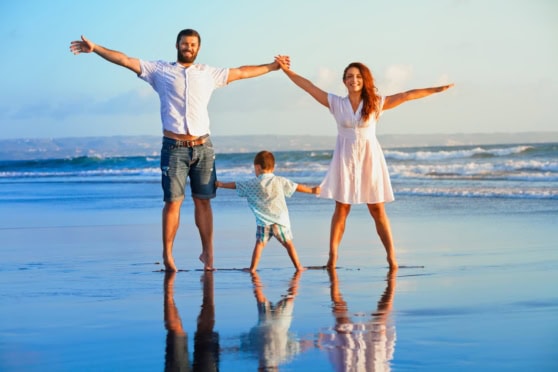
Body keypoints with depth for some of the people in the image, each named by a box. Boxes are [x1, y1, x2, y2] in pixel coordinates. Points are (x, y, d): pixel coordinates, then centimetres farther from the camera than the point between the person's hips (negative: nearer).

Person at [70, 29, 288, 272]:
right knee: (173, 201, -4)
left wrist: (272, 67, 27)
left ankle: (208, 252, 9)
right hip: (174, 148, -2)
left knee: (203, 200, 4)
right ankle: (167, 254, 4)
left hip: (203, 147, 2)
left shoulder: (208, 73, 15)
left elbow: (241, 72, 24)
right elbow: (125, 60, 3)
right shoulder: (160, 70, 7)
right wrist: (95, 48, -5)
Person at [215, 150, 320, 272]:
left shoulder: (252, 184, 4)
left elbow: (236, 185, 15)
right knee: (288, 243, 7)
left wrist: (221, 184, 30)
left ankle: (253, 267, -3)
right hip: (280, 219, 0)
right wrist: (312, 190, 21)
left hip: (263, 221, 0)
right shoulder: (280, 181, 5)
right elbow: (297, 187, 9)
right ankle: (298, 266, 9)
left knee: (260, 243, 2)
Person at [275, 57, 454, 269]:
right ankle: (332, 258, 1)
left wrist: (437, 90, 0)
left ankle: (391, 257, 2)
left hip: (369, 159, 0)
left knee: (377, 210, 1)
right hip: (345, 159, 0)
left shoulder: (376, 103, 1)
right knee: (341, 209, 1)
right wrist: (287, 70, -10)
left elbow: (407, 95, 0)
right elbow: (309, 87, -2)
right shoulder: (336, 103, 2)